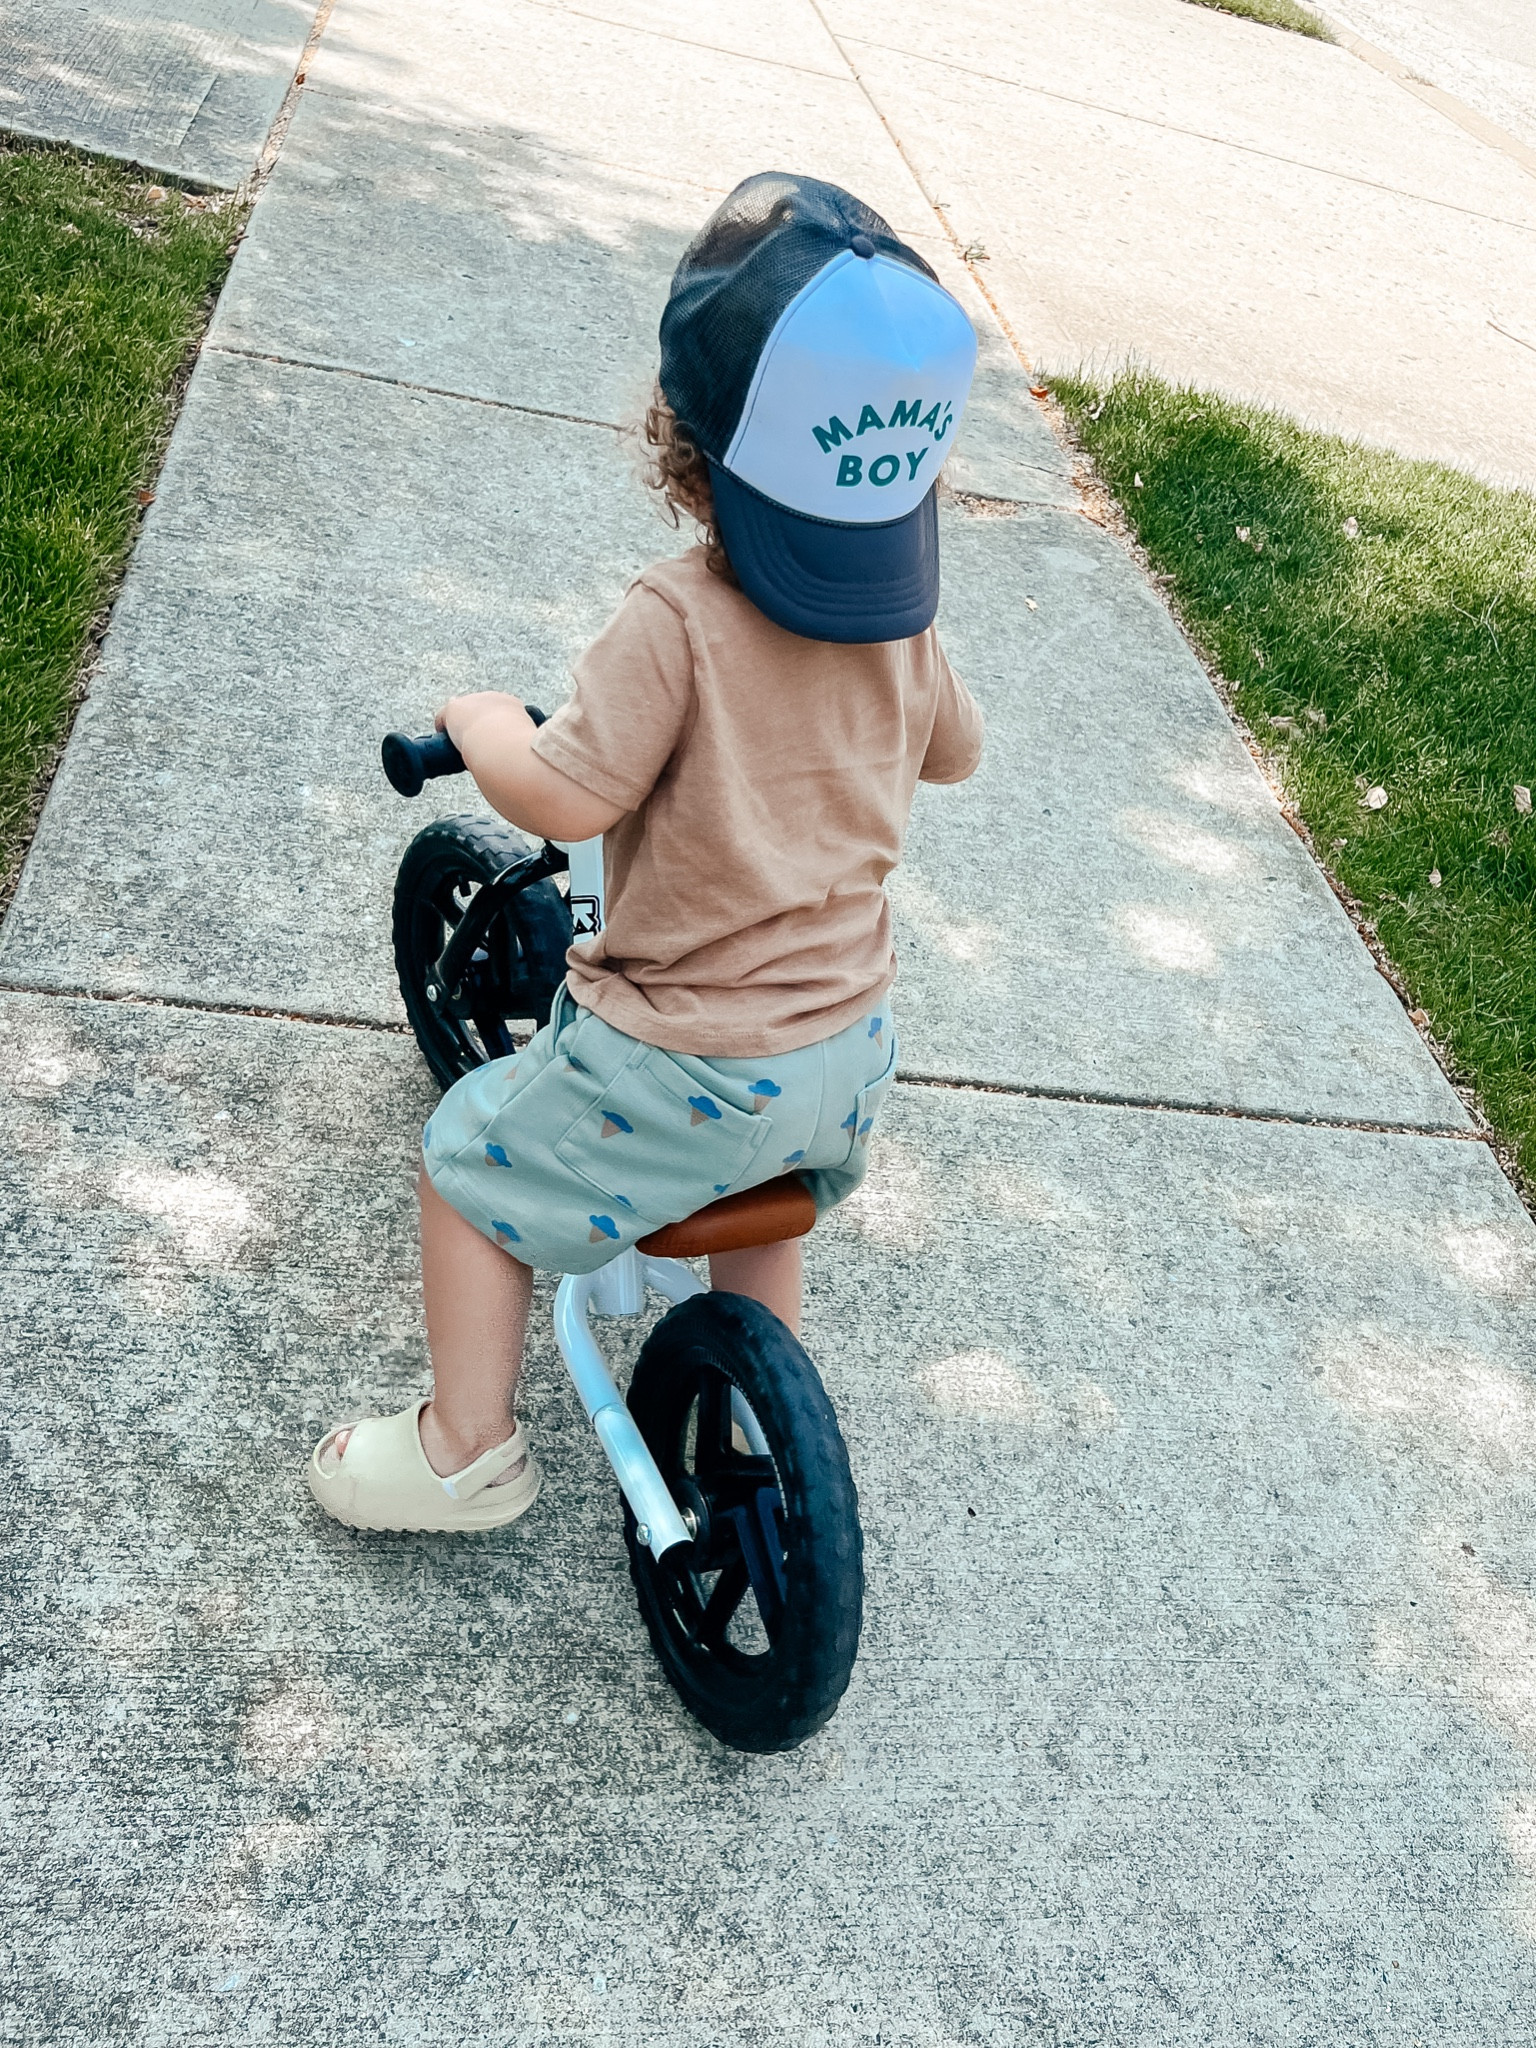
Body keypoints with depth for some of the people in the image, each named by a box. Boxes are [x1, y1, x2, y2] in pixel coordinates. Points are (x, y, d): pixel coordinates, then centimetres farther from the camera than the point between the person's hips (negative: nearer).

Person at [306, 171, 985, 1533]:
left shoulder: (676, 623, -22)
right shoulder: (901, 626, -2)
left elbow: (562, 797, -23)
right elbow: (955, 749, 15)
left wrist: (481, 719, -3)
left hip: (690, 1068, -6)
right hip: (847, 1045, 7)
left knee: (471, 1165, 14)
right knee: (758, 1210, 35)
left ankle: (467, 1449, 24)